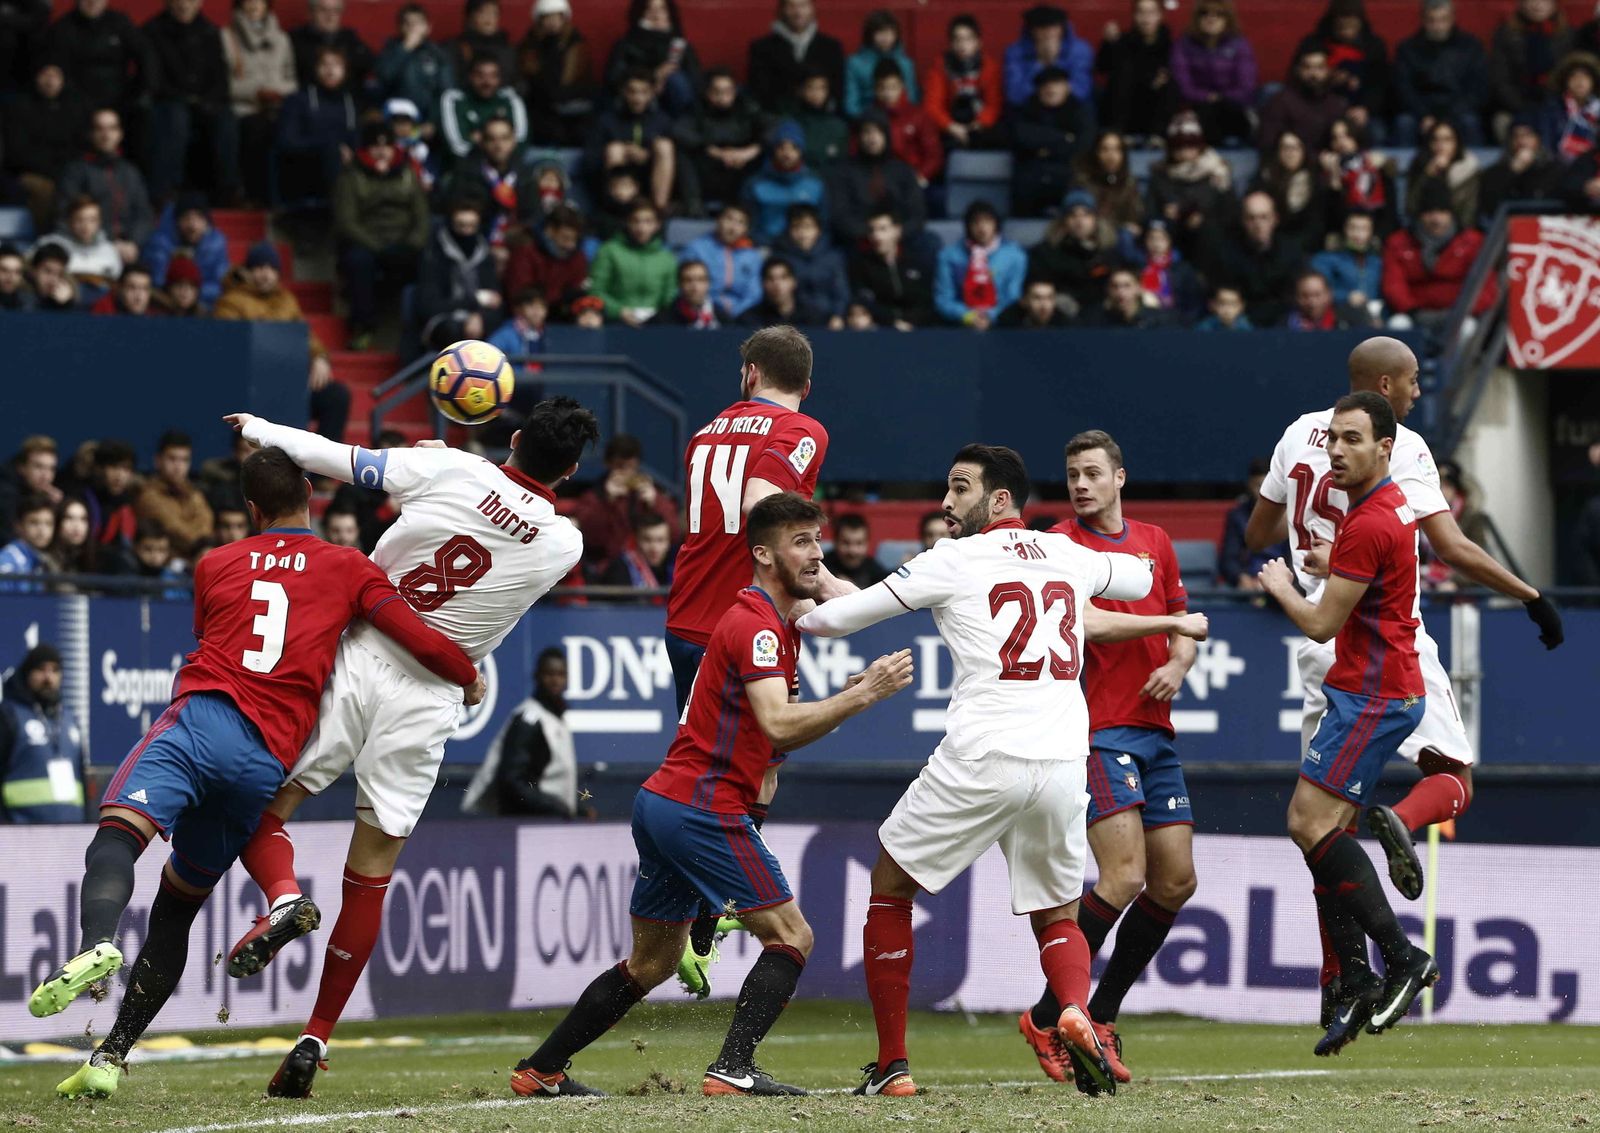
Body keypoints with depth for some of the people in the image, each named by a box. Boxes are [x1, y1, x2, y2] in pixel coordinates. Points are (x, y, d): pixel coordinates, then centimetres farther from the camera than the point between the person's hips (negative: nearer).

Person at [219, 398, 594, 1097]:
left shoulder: (454, 470, -6)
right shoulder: (563, 545, -2)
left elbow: (338, 460, -1)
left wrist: (265, 431, 14)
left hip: (359, 663, -2)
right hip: (429, 699, 2)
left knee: (265, 802, 10)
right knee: (373, 869, 10)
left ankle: (283, 896, -23)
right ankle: (317, 1036, 6)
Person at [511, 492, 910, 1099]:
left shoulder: (777, 623, 17)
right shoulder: (755, 625, -15)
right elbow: (778, 725, -28)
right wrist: (862, 694, -34)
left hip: (663, 799, 10)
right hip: (703, 808, -10)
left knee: (651, 963, 16)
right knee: (791, 936, -7)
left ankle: (540, 1070, 19)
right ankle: (733, 1068, -16)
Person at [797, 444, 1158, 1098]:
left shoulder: (953, 560, 1)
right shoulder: (1068, 556, 13)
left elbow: (841, 617, 5)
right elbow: (1138, 579, 36)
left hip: (980, 761, -4)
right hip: (1063, 766, 4)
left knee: (890, 887, 16)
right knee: (1057, 917, 19)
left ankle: (891, 1066, 12)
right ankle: (1076, 1010, -16)